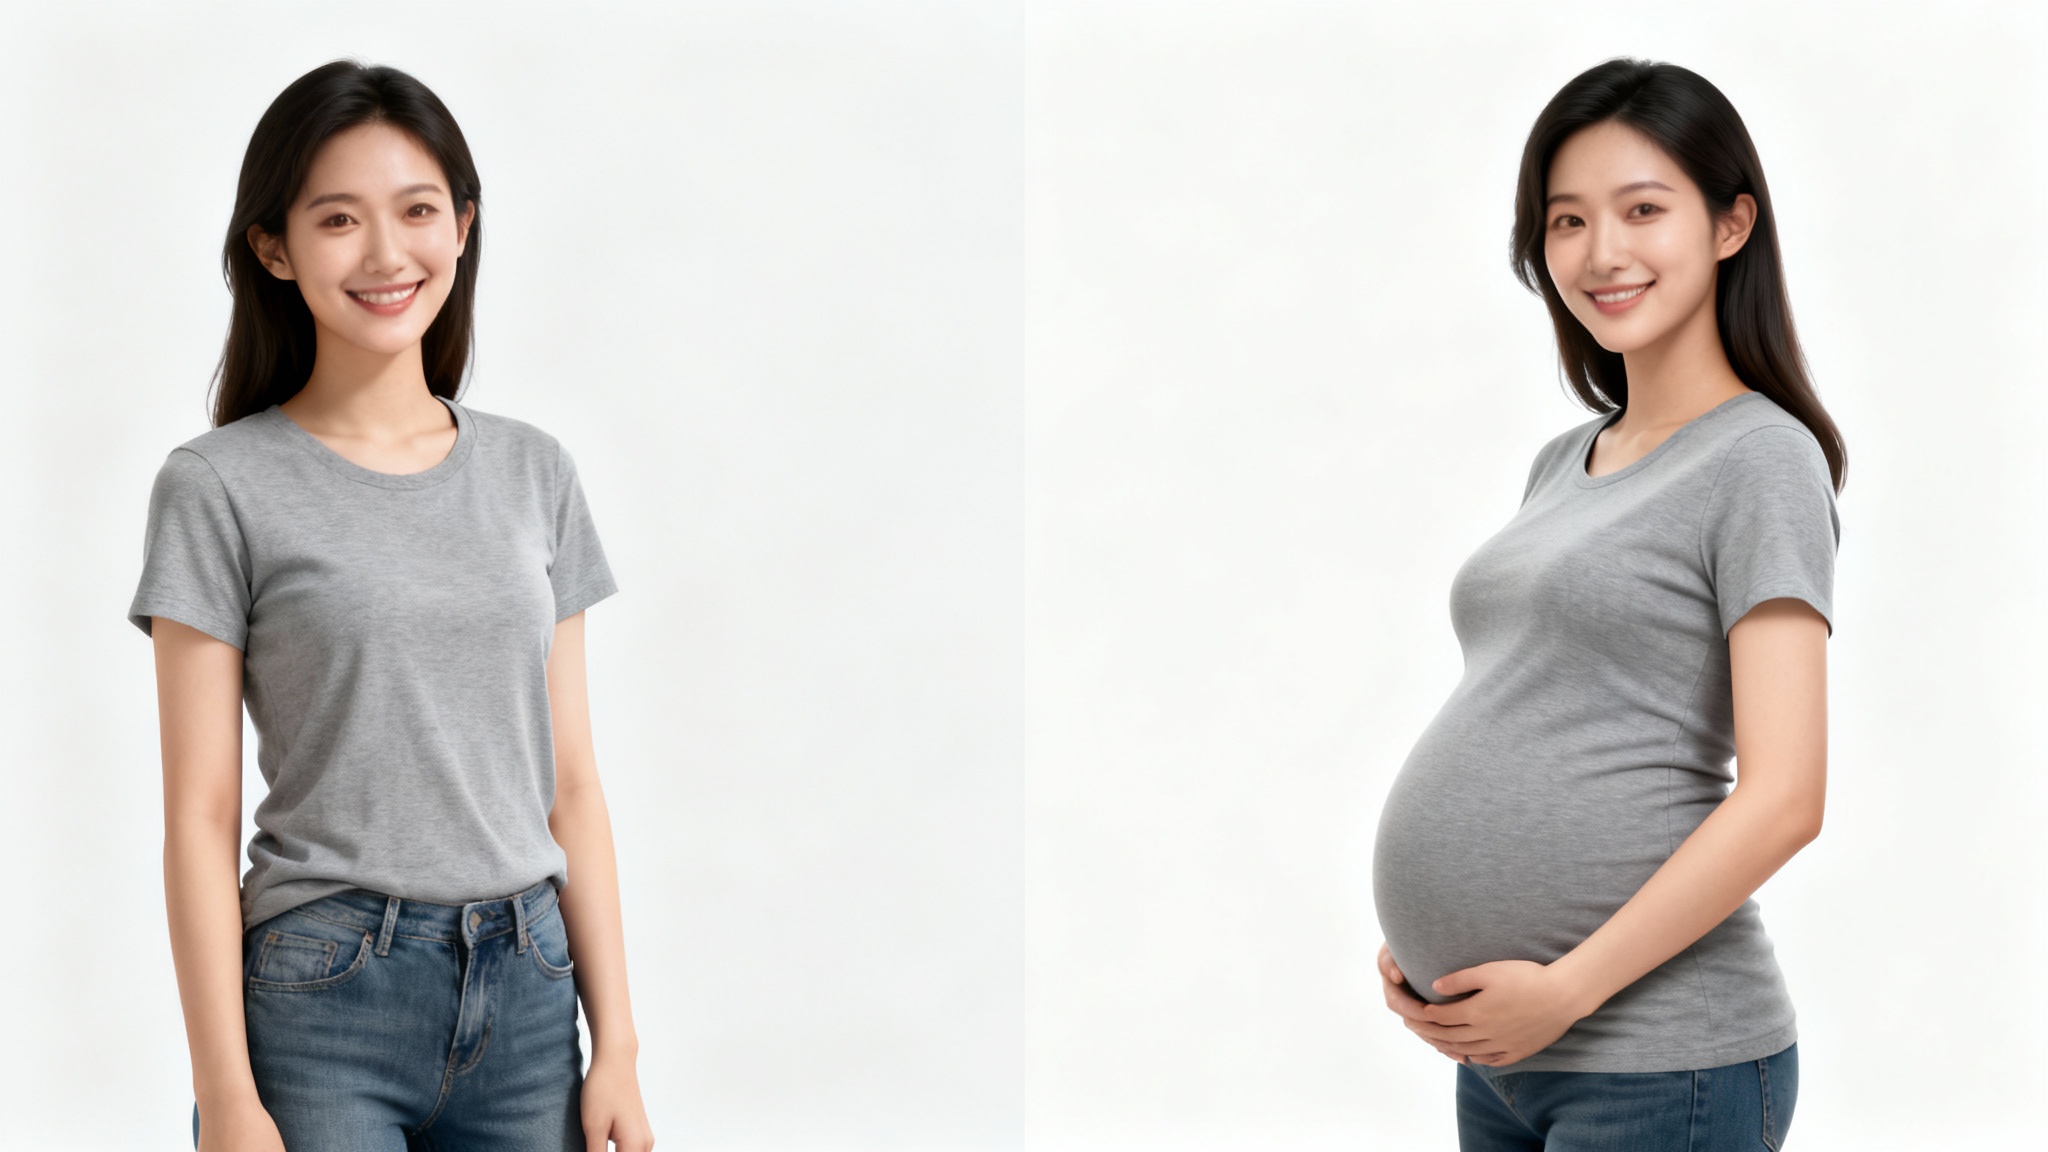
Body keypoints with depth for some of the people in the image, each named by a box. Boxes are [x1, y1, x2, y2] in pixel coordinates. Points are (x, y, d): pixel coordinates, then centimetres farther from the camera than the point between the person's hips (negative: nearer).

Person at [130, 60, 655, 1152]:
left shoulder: (534, 474, 9)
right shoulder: (222, 488, -3)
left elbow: (571, 784, 10)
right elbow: (200, 816, -5)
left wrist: (615, 1045, 4)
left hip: (528, 992, 4)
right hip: (324, 1008, -3)